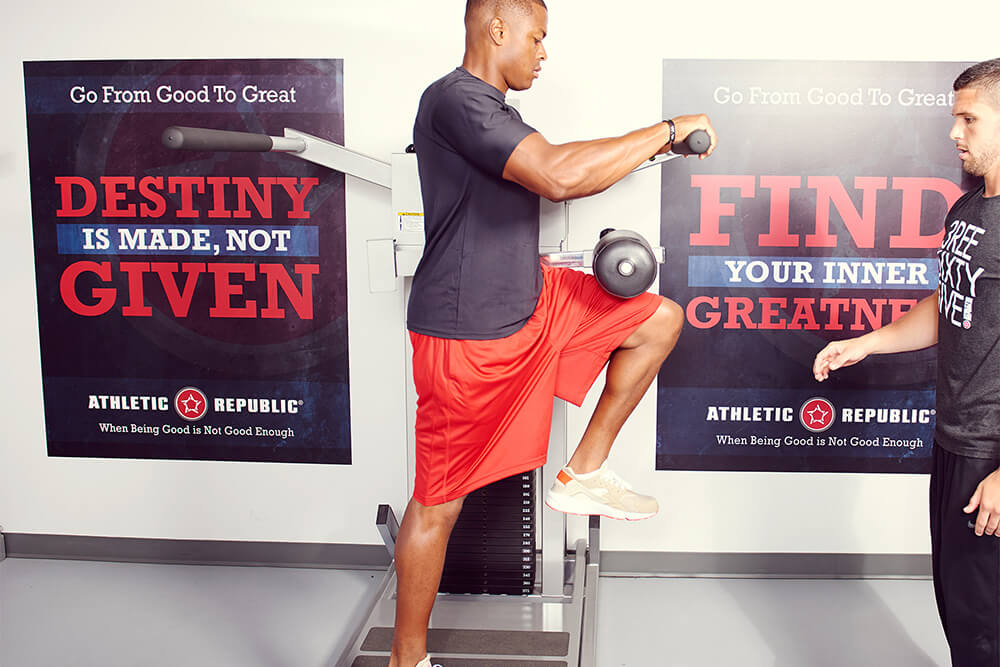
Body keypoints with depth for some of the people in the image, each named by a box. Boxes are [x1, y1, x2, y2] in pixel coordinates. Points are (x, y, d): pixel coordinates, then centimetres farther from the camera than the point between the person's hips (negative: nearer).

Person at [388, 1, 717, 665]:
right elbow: (559, 176, -32)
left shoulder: (496, 111, 14)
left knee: (660, 319, 8)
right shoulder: (455, 101, -20)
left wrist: (646, 150, 12)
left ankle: (585, 473, 15)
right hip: (467, 336, -9)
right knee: (439, 502, 2)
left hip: (533, 299, 10)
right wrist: (666, 130, -22)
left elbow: (549, 175, 24)